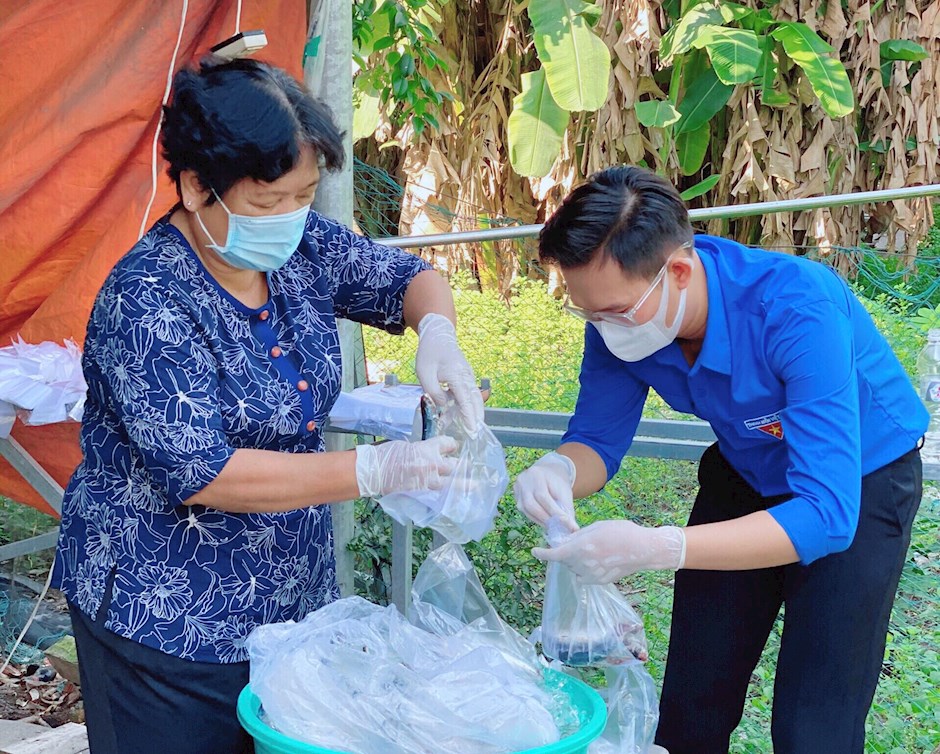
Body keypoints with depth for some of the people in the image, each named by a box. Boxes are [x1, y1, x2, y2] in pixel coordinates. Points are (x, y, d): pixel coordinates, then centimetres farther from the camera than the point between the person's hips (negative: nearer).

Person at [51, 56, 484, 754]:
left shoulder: (302, 246, -4)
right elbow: (200, 474, -28)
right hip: (169, 620, -6)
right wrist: (376, 471, -31)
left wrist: (437, 332, -14)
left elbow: (409, 278, 10)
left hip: (294, 590, 6)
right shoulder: (147, 302, -23)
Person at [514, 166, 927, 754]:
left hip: (860, 481, -5)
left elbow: (826, 514, -41)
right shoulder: (620, 309, -21)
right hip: (746, 475, 5)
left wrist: (657, 548, -51)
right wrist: (561, 471, -36)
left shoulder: (795, 308, -39)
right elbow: (597, 439, -10)